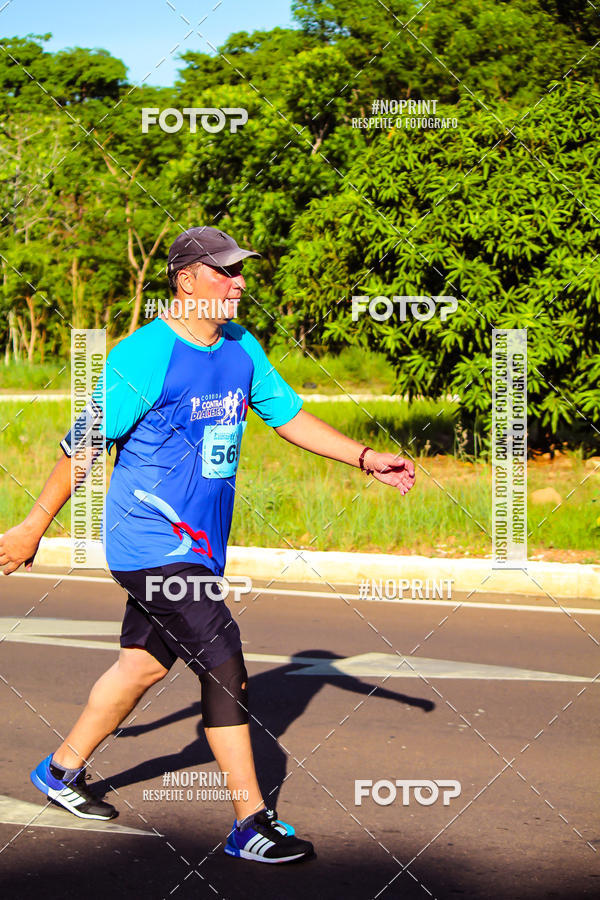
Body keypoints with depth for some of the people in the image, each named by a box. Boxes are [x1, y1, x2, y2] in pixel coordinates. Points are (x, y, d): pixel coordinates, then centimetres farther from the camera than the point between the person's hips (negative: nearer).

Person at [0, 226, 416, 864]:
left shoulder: (242, 349, 8)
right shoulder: (143, 357, -16)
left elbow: (289, 417, 17)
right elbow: (85, 445, -10)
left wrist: (366, 459, 6)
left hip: (198, 543, 8)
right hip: (152, 542, -8)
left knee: (146, 662, 18)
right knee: (223, 663, -14)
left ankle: (62, 770, 37)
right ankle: (252, 824, -9)